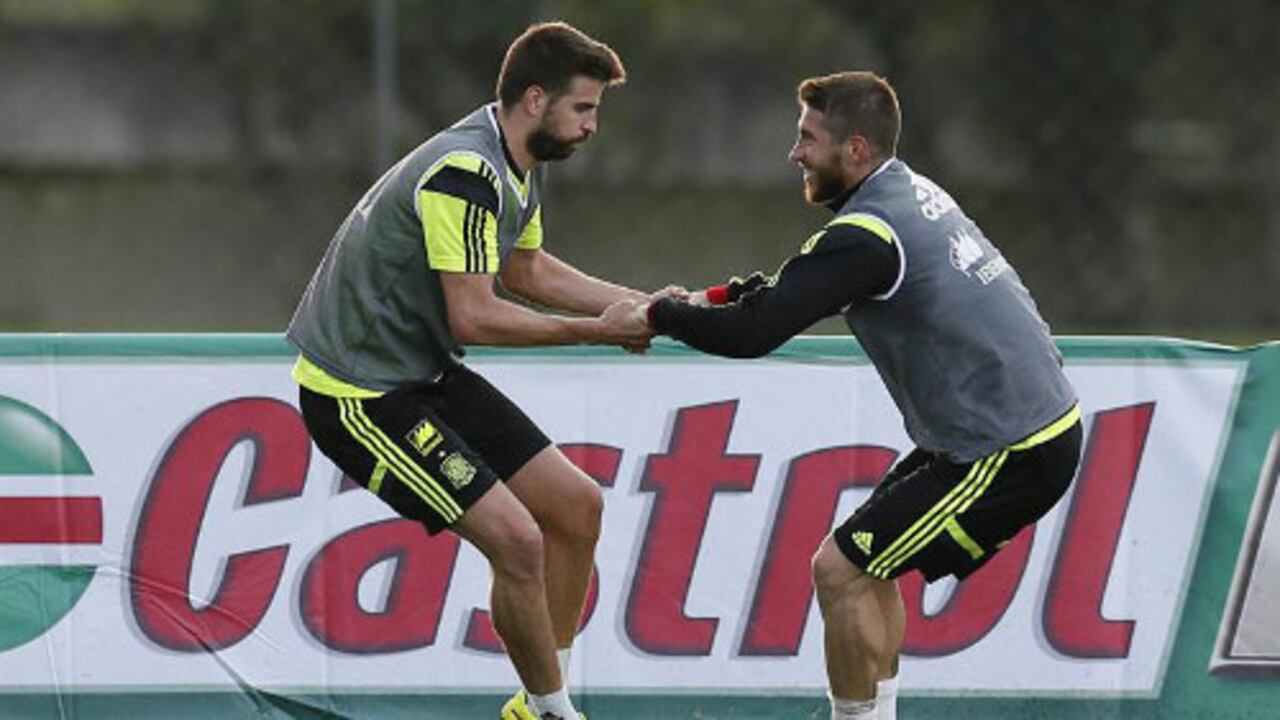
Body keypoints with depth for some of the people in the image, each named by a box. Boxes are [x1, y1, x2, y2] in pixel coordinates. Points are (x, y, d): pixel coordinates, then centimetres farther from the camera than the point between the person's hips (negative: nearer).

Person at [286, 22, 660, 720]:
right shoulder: (465, 173, -26)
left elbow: (528, 272, 23)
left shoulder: (516, 166, 7)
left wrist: (642, 306, 12)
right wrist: (596, 330, -18)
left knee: (575, 505, 9)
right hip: (358, 393, -10)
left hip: (426, 374, 10)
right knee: (517, 539, -17)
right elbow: (474, 318, -27)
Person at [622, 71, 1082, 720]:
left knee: (839, 569, -6)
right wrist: (711, 298, 12)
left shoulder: (866, 235, -19)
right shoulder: (913, 193, 11)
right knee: (867, 560, 19)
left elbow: (754, 333, -23)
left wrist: (657, 316, -7)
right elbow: (797, 284, 25)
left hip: (1009, 457, -10)